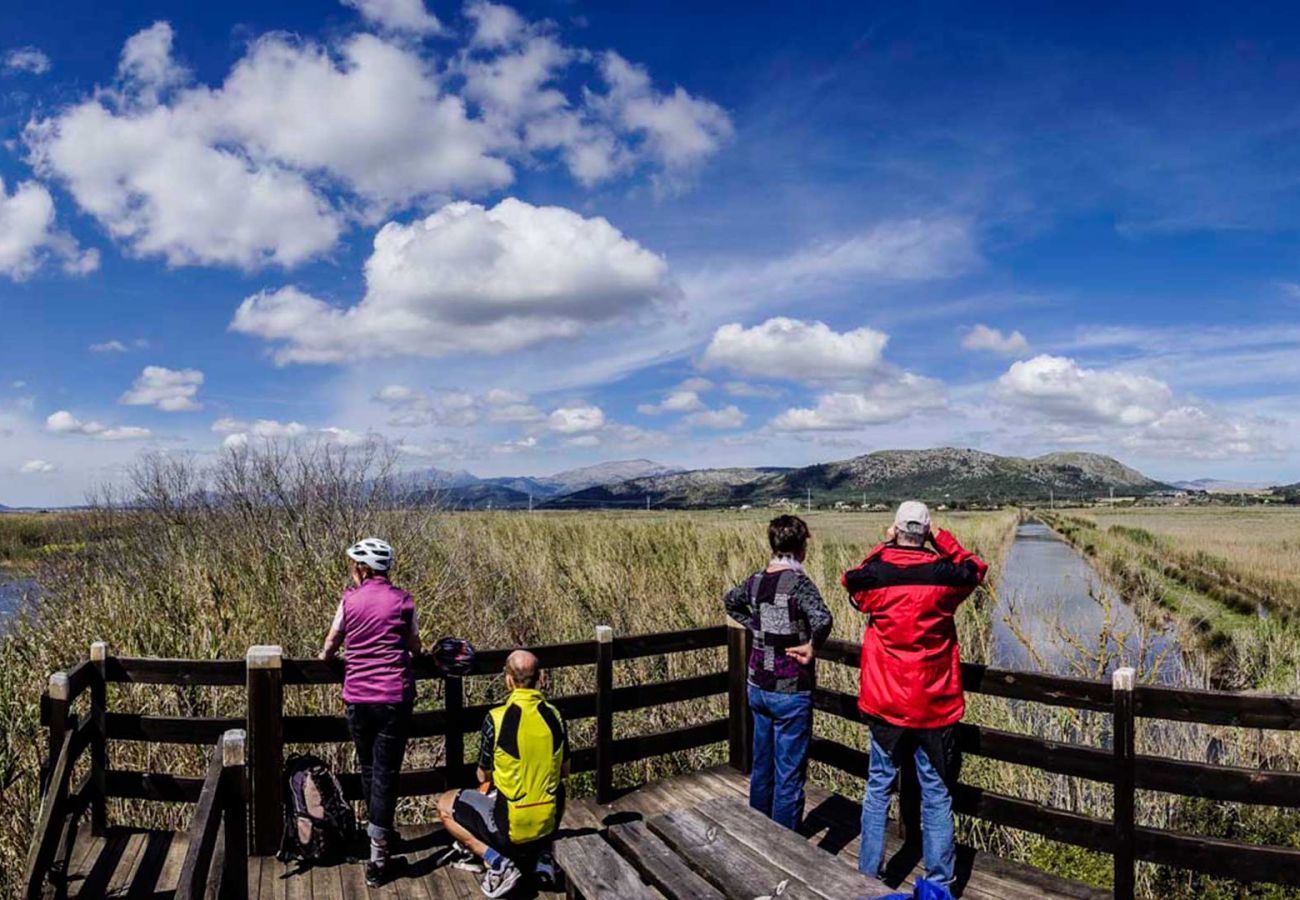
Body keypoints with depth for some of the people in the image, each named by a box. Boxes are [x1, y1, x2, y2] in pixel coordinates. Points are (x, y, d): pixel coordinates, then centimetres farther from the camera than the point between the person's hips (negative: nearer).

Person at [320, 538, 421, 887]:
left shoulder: (350, 600, -1)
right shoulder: (402, 601, -3)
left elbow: (331, 645, 13)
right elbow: (416, 648, 7)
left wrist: (324, 659, 35)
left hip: (357, 699, 2)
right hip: (395, 699, -1)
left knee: (368, 769, 20)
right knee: (386, 773, 3)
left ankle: (378, 832, 37)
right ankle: (377, 856, -1)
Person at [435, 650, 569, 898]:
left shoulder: (496, 719, -17)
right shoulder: (555, 716, -4)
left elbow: (483, 776, -1)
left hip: (509, 828, -4)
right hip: (548, 824, 4)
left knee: (445, 805, 18)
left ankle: (497, 862, 1)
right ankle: (542, 854, 18)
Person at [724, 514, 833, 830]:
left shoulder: (756, 580, 1)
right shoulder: (798, 582, -19)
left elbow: (731, 601, 21)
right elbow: (822, 619, -36)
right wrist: (812, 647, -18)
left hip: (759, 688, 7)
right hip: (790, 692, -7)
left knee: (762, 767, 20)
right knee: (789, 776, 4)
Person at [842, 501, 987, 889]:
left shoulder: (874, 575, -9)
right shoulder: (943, 575, -9)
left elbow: (852, 579, 15)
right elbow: (975, 568, 13)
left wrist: (884, 546, 14)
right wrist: (941, 539, 11)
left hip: (886, 704, 1)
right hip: (934, 707, 0)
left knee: (878, 789, 13)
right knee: (936, 796, 10)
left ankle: (868, 876, 22)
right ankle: (940, 882, 18)